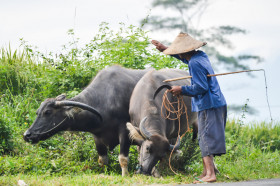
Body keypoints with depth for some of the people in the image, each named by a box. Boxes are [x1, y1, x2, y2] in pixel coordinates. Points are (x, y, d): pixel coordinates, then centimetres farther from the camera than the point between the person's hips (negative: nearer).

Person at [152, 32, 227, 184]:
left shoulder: (195, 63, -17)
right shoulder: (201, 56, 13)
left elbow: (201, 87, -20)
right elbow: (186, 57, 35)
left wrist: (182, 90, -9)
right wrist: (165, 49, 35)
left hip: (208, 106, -10)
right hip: (217, 103, 10)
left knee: (206, 138, -12)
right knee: (205, 138, 16)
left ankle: (210, 174, -17)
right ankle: (207, 170, 22)